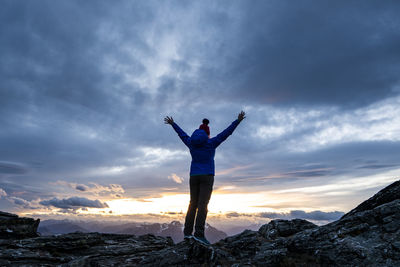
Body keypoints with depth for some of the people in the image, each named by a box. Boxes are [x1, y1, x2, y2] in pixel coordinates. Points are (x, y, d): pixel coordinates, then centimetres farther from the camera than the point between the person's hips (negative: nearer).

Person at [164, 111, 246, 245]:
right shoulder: (210, 143, -4)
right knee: (203, 204, -11)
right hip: (207, 176, -4)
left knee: (193, 204, 7)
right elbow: (226, 133, -5)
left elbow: (181, 134, 20)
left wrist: (172, 123, 36)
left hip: (194, 177, 5)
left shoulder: (191, 143, 6)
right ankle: (199, 233, -19)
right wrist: (238, 121, -1)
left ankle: (187, 232, 3)